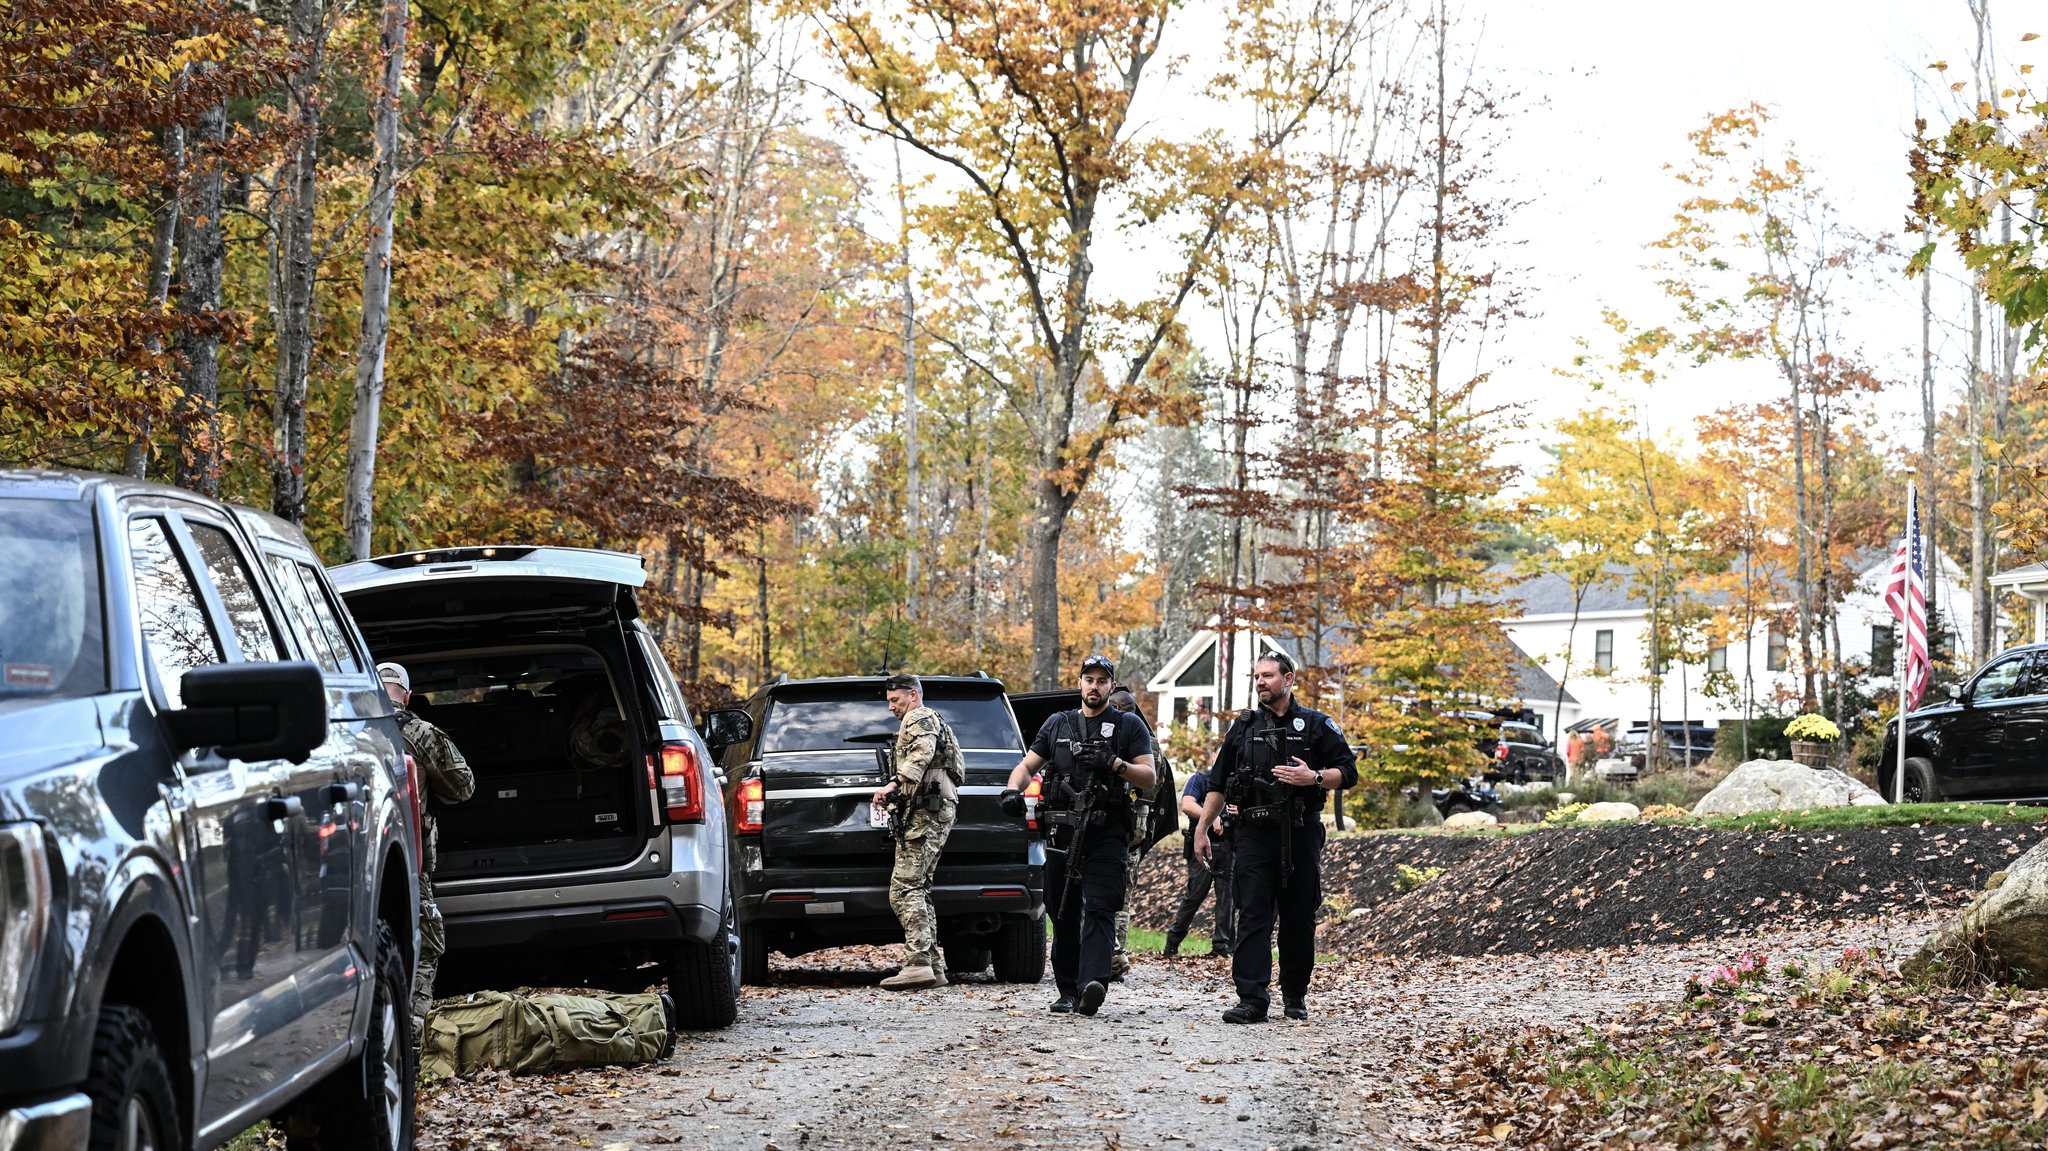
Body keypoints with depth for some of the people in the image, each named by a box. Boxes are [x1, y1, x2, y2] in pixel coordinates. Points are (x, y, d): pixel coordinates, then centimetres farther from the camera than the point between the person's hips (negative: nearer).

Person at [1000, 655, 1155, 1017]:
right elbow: (1027, 765, 17)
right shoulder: (1057, 725, 18)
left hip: (1107, 834, -4)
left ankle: (1093, 984, -30)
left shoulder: (1130, 726, 8)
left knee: (1098, 909, -16)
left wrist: (1115, 764, -15)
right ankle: (1068, 991, 13)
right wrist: (1013, 789, -5)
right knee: (1063, 915, 5)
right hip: (1063, 833, 4)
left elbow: (1148, 777, 2)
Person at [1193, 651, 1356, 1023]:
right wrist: (1202, 829, 11)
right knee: (1253, 917, -7)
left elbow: (1348, 772, 4)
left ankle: (1295, 995, 18)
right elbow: (1218, 784, 16)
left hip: (1300, 835, -1)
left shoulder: (1316, 725, 6)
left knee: (1300, 919, 5)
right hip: (1254, 834, 1)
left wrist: (1313, 778, -14)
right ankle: (1252, 1000, -13)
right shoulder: (1243, 727, 13)